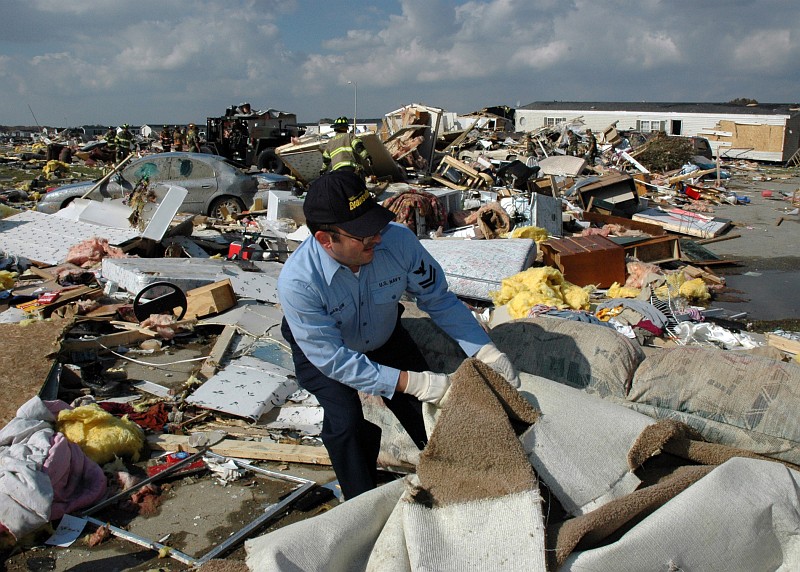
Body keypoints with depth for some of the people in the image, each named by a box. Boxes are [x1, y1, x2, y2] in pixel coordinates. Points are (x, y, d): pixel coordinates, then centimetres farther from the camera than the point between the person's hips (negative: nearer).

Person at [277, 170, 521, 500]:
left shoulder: (397, 240, -32)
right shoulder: (298, 282, -39)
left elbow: (437, 298, -17)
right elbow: (333, 359, -33)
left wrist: (486, 351, -24)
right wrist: (411, 382, -38)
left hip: (384, 338, 3)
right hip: (320, 350, -3)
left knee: (426, 407, -4)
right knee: (345, 420, -23)